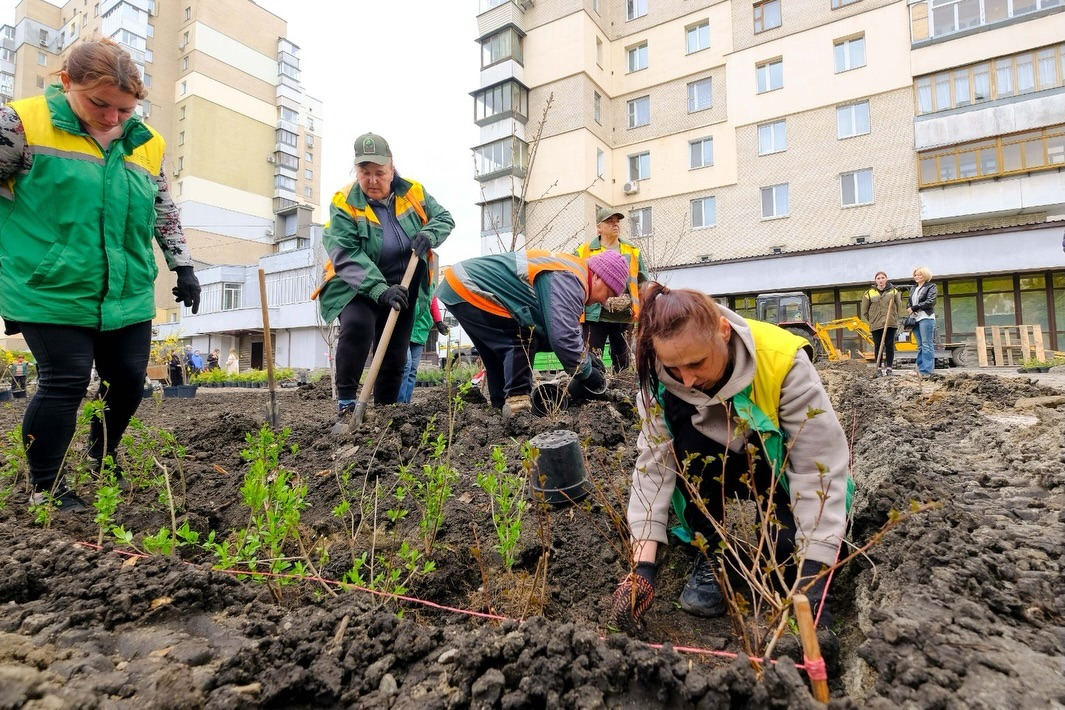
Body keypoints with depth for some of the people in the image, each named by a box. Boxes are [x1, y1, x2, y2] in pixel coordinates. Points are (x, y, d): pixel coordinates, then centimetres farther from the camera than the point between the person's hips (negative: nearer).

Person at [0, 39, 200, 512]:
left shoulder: (147, 144, 7)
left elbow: (164, 212, 17)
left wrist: (183, 267, 13)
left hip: (128, 295, 5)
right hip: (51, 293, -4)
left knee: (128, 381, 9)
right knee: (64, 384, -5)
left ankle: (101, 459, 36)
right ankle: (46, 488, 15)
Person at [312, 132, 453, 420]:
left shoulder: (413, 192, -3)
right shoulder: (344, 203, -15)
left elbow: (445, 218, 7)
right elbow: (346, 254, -25)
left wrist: (428, 235, -18)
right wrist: (380, 290, -39)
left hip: (402, 287, 4)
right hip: (358, 286, -4)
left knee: (395, 354, 8)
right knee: (357, 326, -33)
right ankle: (345, 402, -20)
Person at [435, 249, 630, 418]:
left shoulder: (567, 271, 13)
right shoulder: (568, 280, -19)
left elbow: (553, 330, 17)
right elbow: (562, 336, -29)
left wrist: (584, 355, 6)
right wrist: (587, 372, -13)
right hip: (468, 290, -11)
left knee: (502, 349, 18)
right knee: (522, 341, -9)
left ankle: (503, 406, 25)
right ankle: (516, 404, -8)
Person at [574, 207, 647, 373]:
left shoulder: (633, 252, 13)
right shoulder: (584, 251, 2)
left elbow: (642, 283, 16)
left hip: (625, 317, 4)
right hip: (595, 316, -3)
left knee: (623, 361, 14)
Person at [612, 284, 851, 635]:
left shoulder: (783, 360, -32)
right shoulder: (661, 376, -24)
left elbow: (819, 467, -30)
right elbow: (653, 461, -25)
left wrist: (813, 576, -35)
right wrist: (642, 565, -32)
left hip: (784, 470, -2)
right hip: (717, 467, 2)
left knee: (791, 547, -30)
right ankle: (709, 554, -10)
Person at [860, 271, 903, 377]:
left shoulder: (893, 291, 6)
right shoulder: (869, 293, 1)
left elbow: (899, 306, 11)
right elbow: (864, 310, 6)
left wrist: (896, 318, 6)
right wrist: (870, 321, 4)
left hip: (890, 324, 1)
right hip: (876, 324, -1)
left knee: (889, 345, 2)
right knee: (878, 346, 3)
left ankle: (889, 367, 8)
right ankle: (879, 368, 10)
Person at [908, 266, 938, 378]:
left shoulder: (931, 287, 1)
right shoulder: (913, 289, 20)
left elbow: (930, 302, -11)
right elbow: (909, 302, 17)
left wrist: (914, 308, -12)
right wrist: (910, 309, -5)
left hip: (926, 318, -6)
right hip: (915, 318, 6)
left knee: (927, 345, -8)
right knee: (920, 346, 8)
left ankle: (927, 371, -9)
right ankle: (921, 369, 9)